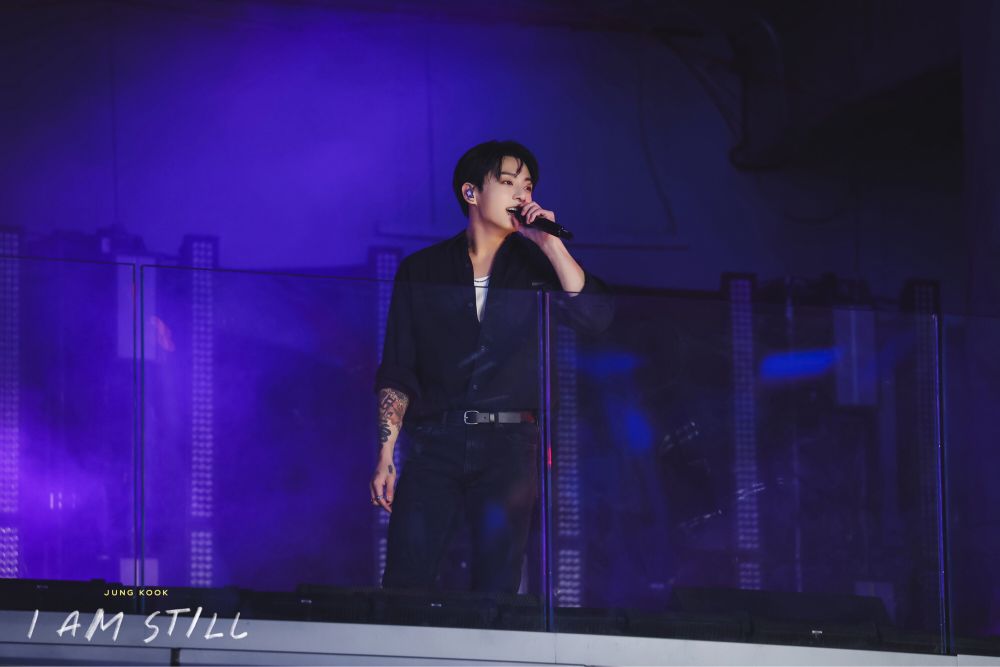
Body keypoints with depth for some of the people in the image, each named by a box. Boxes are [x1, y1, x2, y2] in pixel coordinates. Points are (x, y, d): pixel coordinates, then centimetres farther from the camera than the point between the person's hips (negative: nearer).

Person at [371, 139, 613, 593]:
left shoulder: (533, 264, 10)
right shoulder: (422, 271, 9)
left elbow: (595, 316, -7)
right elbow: (396, 373, 7)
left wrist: (550, 243, -12)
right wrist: (385, 457, -1)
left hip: (509, 446, 0)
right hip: (434, 444, 0)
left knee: (496, 592, -4)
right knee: (403, 587, -8)